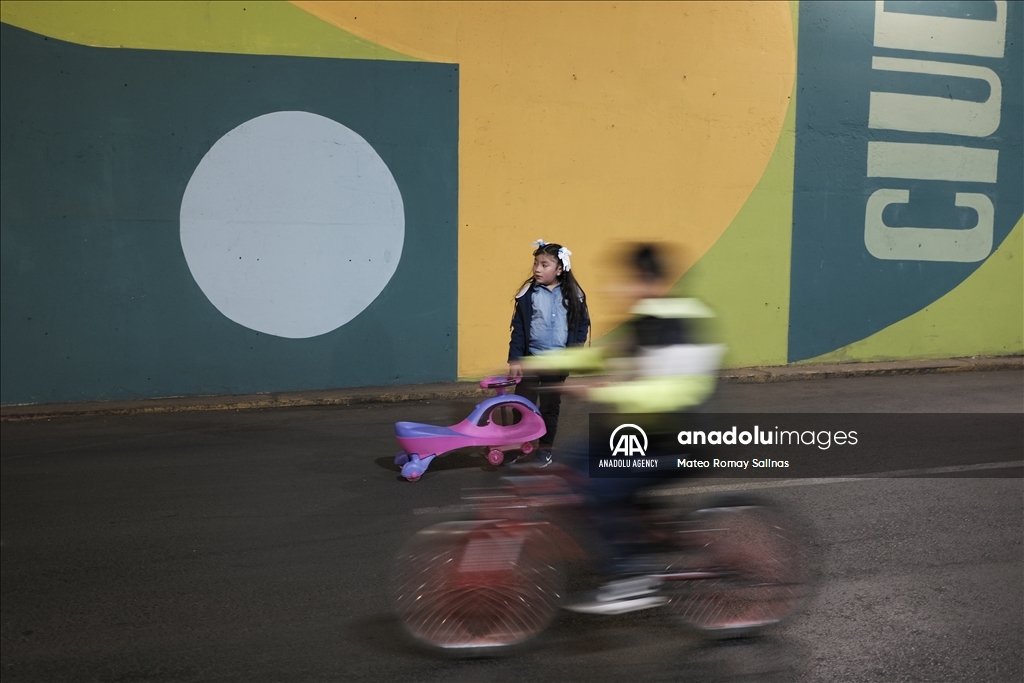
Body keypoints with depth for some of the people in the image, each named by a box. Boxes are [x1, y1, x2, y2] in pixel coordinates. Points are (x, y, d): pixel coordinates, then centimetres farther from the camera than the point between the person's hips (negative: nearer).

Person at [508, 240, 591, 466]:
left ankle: (545, 448, 25)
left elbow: (583, 322, 6)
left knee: (551, 406, 12)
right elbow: (518, 328, -5)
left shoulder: (572, 295, -3)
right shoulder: (528, 294, -6)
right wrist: (515, 358, -9)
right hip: (531, 358, -1)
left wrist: (578, 344, -7)